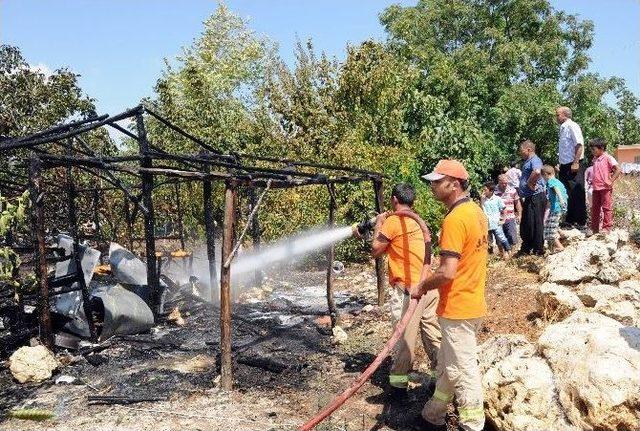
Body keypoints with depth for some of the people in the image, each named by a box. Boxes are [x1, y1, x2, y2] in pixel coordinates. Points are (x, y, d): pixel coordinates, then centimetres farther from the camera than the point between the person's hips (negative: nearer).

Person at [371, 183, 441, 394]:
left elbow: (376, 251, -5)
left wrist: (378, 226, 7)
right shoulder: (419, 221, 13)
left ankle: (399, 381, 9)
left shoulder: (392, 221, -11)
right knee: (433, 332, 14)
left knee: (404, 337, 1)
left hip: (407, 289, -7)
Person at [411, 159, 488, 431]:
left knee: (464, 370, 3)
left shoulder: (455, 219, -22)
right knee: (447, 364, 21)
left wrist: (421, 287, -10)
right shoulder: (476, 211, 8)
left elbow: (447, 273, -27)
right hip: (473, 302, 10)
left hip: (458, 309, -10)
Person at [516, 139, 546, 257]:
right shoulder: (527, 161, 18)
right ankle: (525, 249, 25)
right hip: (529, 198, 10)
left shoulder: (534, 160, -13)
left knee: (535, 223, -4)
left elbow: (537, 172, -37)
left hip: (535, 197, -10)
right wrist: (521, 191, 19)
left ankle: (538, 249, 5)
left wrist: (530, 183, -23)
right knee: (525, 224, 15)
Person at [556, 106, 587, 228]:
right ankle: (570, 219, 22)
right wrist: (560, 163, 17)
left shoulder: (572, 126, -10)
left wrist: (575, 163, -23)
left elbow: (579, 145, -18)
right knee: (567, 194, 13)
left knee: (577, 194, -4)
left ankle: (581, 222, 2)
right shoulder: (562, 128, 14)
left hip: (574, 165, -9)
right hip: (565, 165, 9)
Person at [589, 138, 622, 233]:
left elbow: (618, 170, -13)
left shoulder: (608, 158, -9)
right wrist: (593, 181, 12)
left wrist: (611, 181, -16)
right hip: (596, 188, 7)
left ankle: (607, 228, 6)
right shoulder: (595, 159, 12)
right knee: (595, 208, 10)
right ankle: (594, 228, 18)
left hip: (605, 188, -7)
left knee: (606, 208, 0)